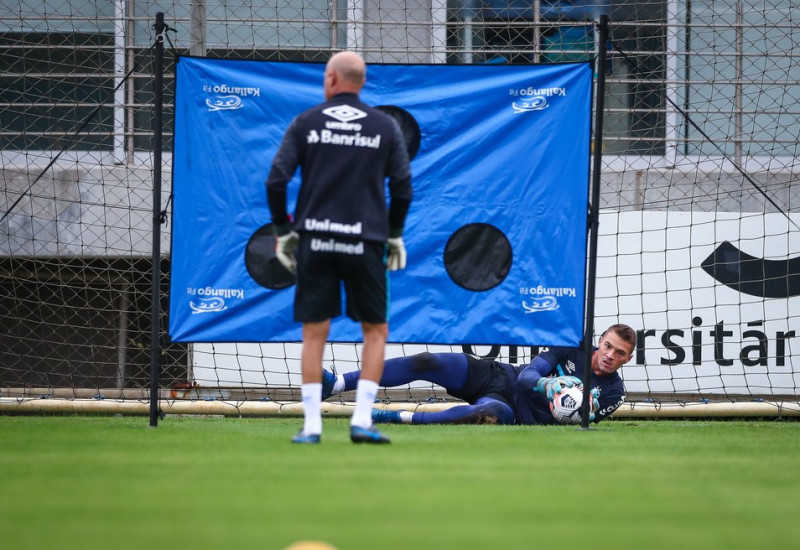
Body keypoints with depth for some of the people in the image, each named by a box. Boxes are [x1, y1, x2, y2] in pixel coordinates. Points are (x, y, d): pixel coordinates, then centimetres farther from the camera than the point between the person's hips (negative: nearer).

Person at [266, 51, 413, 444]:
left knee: (314, 332, 6)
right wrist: (394, 234, 16)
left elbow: (276, 180, -1)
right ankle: (362, 420, -1)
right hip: (364, 241, 0)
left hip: (315, 238, 0)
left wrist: (282, 230, 9)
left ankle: (311, 424, 1)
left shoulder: (306, 123, 3)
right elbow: (403, 187, 4)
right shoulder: (385, 127, 4)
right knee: (375, 330, 10)